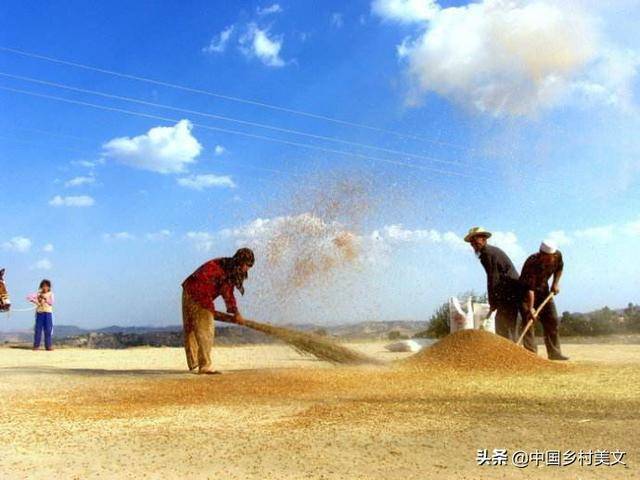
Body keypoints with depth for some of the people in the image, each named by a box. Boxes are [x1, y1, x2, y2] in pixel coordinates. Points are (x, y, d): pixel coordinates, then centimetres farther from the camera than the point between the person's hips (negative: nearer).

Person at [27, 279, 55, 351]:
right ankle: (36, 345, 7)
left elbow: (51, 303, -8)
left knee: (48, 330, -2)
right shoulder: (38, 293, 6)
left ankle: (48, 345, 2)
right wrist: (36, 302, -11)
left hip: (48, 313, -1)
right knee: (38, 329, 1)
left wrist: (45, 299, -16)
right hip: (39, 313, 1)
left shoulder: (50, 294, 4)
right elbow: (29, 297, -2)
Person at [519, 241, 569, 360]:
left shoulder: (558, 255, -18)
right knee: (528, 319, -16)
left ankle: (554, 352, 12)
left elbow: (559, 267, 8)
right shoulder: (532, 263, -35)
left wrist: (556, 283, -1)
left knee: (552, 319, 4)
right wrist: (530, 308, -41)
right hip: (526, 292, -6)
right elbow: (530, 289, -37)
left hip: (543, 289, 6)